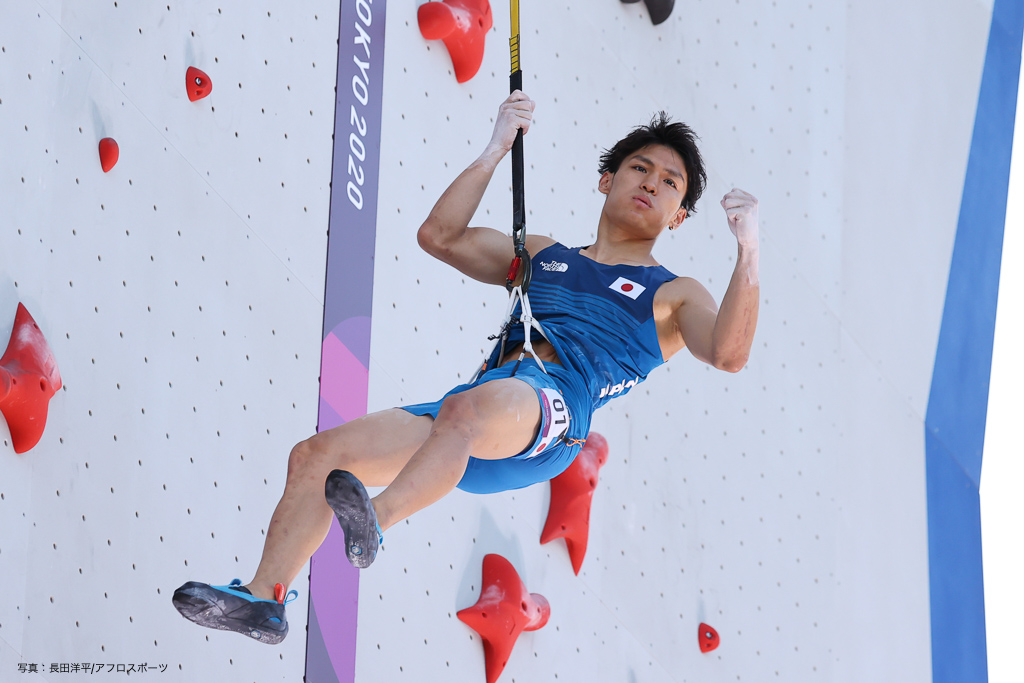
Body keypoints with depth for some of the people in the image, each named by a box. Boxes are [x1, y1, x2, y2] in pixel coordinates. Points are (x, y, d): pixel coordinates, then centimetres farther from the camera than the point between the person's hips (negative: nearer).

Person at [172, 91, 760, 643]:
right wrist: (497, 150, 15)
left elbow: (728, 354, -4)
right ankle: (265, 599, -1)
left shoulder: (673, 296, 17)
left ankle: (375, 524, -55)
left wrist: (748, 252, -18)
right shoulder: (541, 255, 31)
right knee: (316, 456, -5)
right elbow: (440, 237, 22)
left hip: (554, 408, -6)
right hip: (483, 416, 6)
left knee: (468, 409, -41)